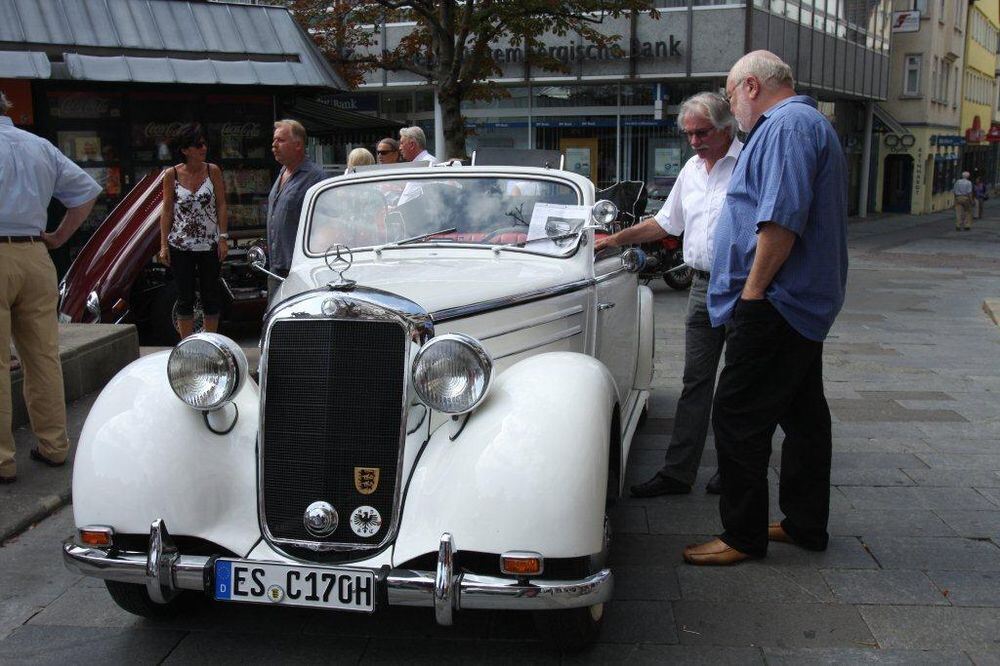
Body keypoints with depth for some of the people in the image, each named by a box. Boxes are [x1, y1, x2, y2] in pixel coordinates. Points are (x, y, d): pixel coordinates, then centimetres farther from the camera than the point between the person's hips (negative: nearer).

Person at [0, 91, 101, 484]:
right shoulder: (41, 146, 13)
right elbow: (87, 189, 16)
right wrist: (60, 237, 15)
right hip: (35, 256, 6)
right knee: (44, 356, 11)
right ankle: (53, 446, 17)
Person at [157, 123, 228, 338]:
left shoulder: (213, 171, 0)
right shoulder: (172, 175, -1)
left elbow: (221, 206, 1)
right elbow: (167, 211, 1)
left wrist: (223, 238, -6)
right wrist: (164, 245, -2)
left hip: (210, 246, 0)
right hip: (180, 246, 0)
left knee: (211, 295, 7)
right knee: (185, 297, 5)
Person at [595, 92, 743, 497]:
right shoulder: (691, 170, 14)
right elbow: (666, 222, 25)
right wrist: (617, 239, 20)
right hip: (702, 285, 7)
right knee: (695, 381, 7)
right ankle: (677, 472, 10)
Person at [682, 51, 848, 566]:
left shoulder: (787, 124, -13)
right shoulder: (810, 123, 21)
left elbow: (782, 219, -24)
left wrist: (752, 293, -20)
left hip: (774, 305, -11)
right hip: (806, 304, 11)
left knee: (738, 419, -6)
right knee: (803, 414, 15)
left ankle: (744, 536, 2)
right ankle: (806, 524, 25)